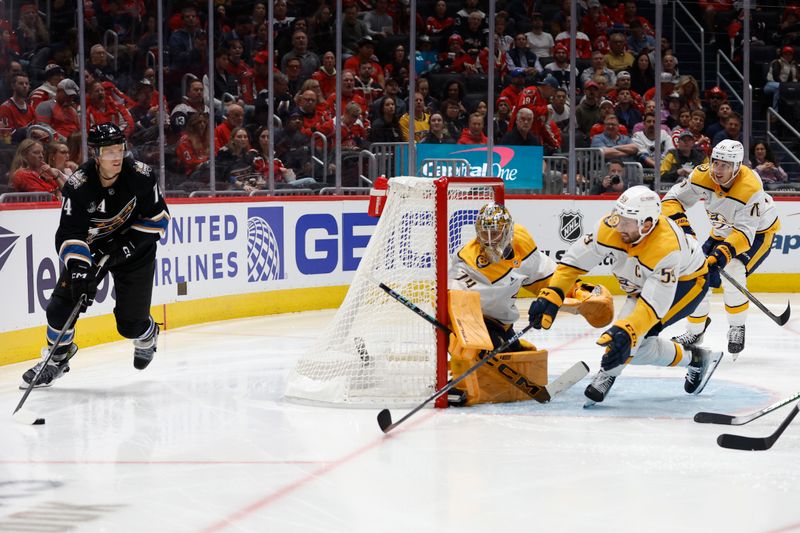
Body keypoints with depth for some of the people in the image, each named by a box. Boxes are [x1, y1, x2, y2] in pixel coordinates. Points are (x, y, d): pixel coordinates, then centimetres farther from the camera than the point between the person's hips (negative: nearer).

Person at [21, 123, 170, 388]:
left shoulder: (141, 175, -22)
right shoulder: (78, 185, -24)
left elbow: (158, 217, -10)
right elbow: (69, 233, -25)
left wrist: (127, 244, -20)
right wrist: (78, 268, -39)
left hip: (133, 249, 0)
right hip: (91, 247, 1)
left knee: (130, 323, -2)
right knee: (61, 305, -13)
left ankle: (147, 338, 36)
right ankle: (57, 357, 14)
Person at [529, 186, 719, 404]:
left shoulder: (665, 248, -41)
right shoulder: (610, 227, -26)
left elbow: (654, 304, -44)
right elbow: (575, 260, -17)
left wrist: (626, 333, -57)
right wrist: (550, 296, -25)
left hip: (687, 281, -7)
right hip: (644, 284, 8)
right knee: (638, 347, 3)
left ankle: (608, 373, -11)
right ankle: (695, 358, 24)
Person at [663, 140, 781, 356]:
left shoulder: (750, 189, -35)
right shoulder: (703, 176, -21)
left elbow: (745, 232, -37)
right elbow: (673, 199, -14)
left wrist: (725, 252, -51)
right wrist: (681, 224, -31)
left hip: (758, 233, -6)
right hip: (723, 233, 6)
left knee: (732, 273, -28)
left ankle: (737, 328, -5)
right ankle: (695, 331, 19)